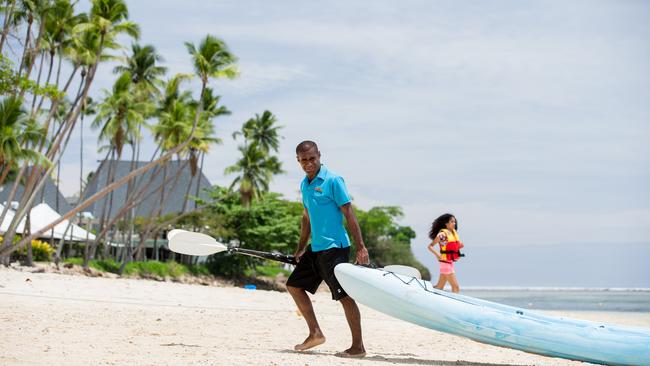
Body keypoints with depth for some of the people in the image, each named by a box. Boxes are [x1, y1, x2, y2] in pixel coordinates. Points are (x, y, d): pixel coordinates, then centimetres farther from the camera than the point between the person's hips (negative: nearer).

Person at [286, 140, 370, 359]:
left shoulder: (332, 180, -11)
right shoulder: (304, 185, 13)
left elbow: (349, 215, -13)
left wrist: (360, 247, -17)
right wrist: (301, 249, 24)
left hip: (334, 247, -9)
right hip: (315, 248, 9)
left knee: (344, 295, -7)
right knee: (294, 286, 12)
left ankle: (358, 347, -1)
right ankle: (315, 334, 20)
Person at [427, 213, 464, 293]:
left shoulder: (453, 233, 11)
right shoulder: (442, 234, -12)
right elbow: (430, 246, -14)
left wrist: (460, 245, 8)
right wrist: (437, 254, -28)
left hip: (451, 262, 8)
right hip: (445, 262, -8)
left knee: (440, 287, 13)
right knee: (456, 287, -8)